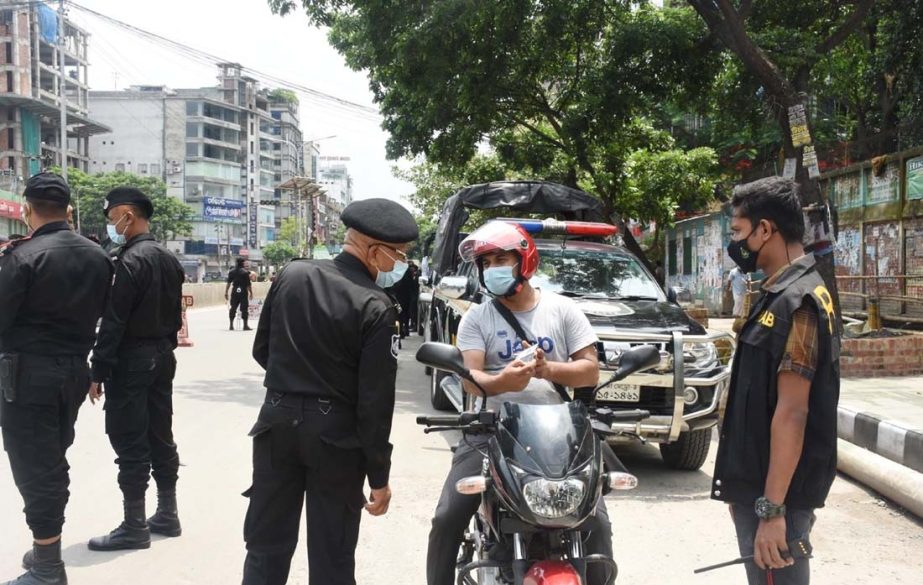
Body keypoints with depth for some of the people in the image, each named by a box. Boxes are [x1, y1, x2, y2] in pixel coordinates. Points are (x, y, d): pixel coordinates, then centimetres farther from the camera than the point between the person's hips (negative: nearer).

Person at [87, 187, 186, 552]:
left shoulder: (130, 261, -17)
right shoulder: (169, 259, 10)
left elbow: (113, 322, -19)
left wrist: (98, 371, -16)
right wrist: (164, 348, 18)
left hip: (131, 360, -9)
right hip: (163, 356, 9)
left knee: (130, 444, -2)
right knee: (160, 437, 13)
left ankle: (135, 527, 4)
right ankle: (167, 515, 20)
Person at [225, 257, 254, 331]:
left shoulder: (231, 272, 5)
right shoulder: (245, 272, -7)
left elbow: (228, 283, 5)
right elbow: (249, 284, -8)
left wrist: (226, 292, 9)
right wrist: (251, 292, 0)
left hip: (235, 292, 4)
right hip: (243, 292, -4)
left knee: (233, 308, 11)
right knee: (244, 308, 0)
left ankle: (231, 325, 12)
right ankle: (245, 325, 0)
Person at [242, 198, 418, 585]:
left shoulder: (290, 274, -2)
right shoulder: (376, 307, -16)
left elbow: (262, 350, 8)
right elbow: (375, 400, -15)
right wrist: (379, 474, -7)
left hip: (278, 420, 4)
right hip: (336, 434, -4)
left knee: (266, 546, 14)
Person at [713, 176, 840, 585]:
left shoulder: (795, 302, -18)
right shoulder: (780, 294, 13)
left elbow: (792, 412, -22)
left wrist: (772, 508, -23)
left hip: (774, 492, -10)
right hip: (757, 485, 10)